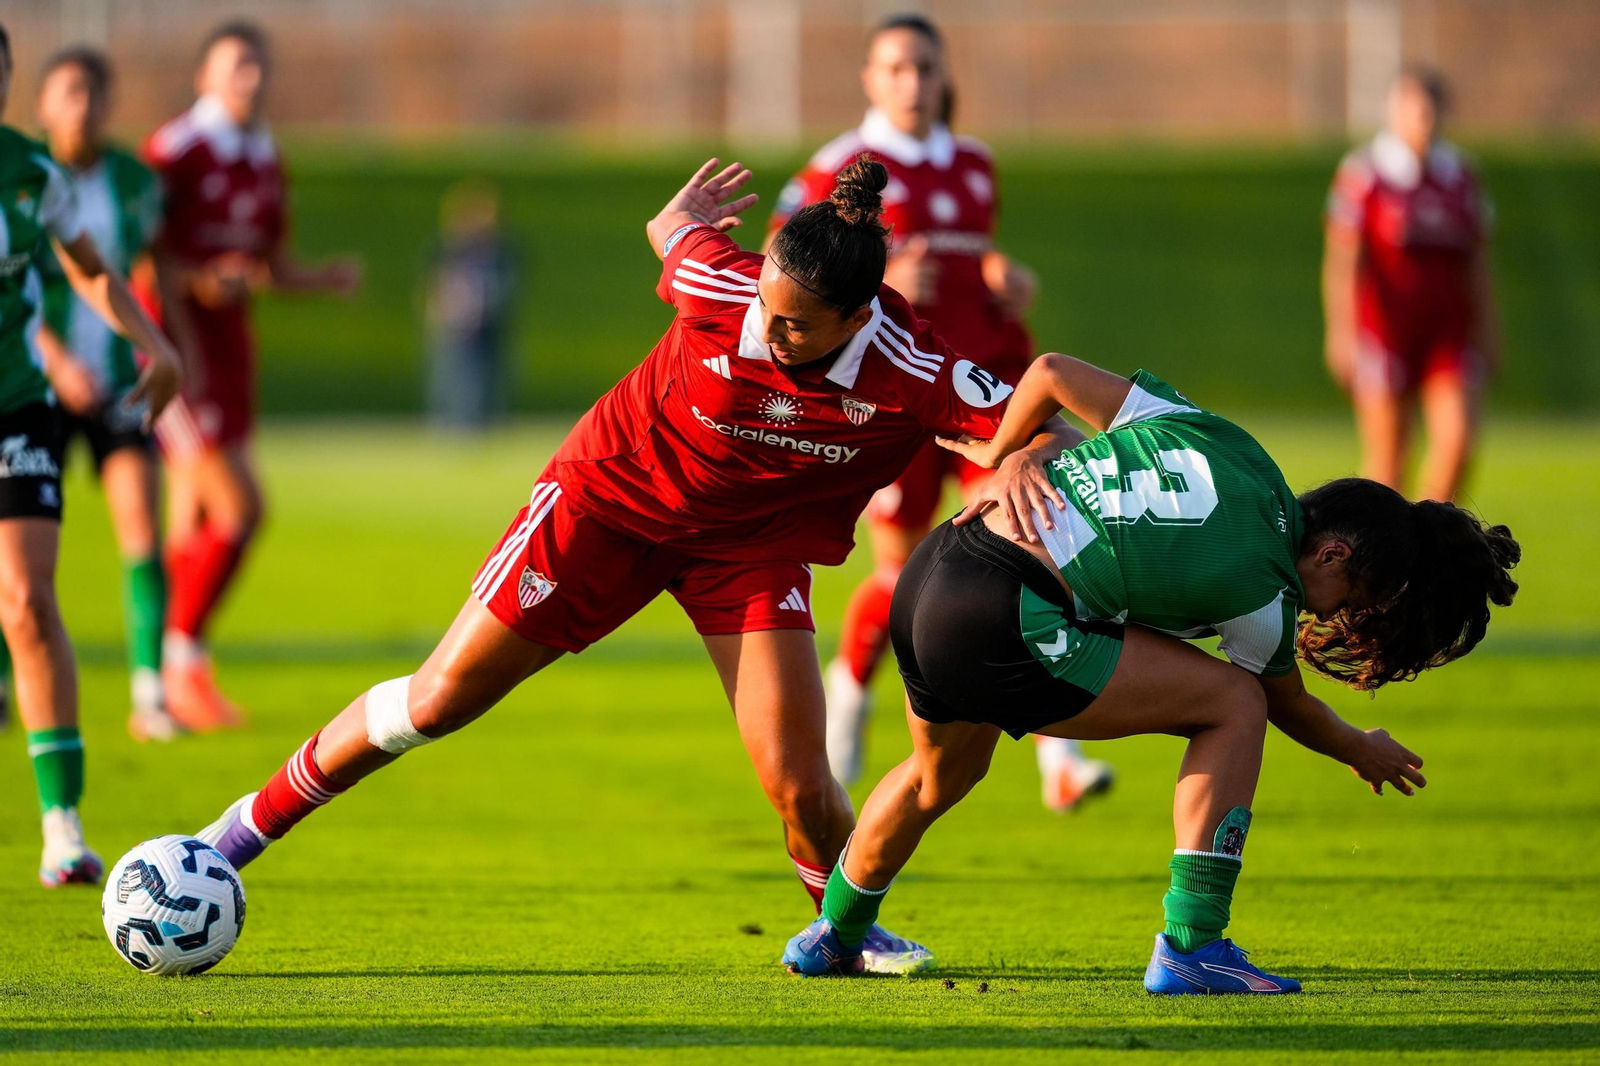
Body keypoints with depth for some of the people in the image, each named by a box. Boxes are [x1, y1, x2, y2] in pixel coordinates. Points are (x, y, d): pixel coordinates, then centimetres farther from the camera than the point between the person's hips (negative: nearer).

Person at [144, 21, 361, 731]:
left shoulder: (266, 161, 12)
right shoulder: (175, 151, -12)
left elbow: (274, 267, 19)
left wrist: (330, 279, 2)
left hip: (229, 345, 8)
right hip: (175, 342, -8)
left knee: (194, 524, 8)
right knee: (239, 506, -14)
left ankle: (164, 694, 12)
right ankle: (185, 664, -2)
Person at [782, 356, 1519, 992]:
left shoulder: (1206, 433, 10)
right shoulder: (1262, 590, -6)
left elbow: (1051, 373, 11)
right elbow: (1287, 705, 15)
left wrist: (998, 456, 31)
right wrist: (1365, 753, 35)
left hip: (928, 578, 8)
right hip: (1001, 633, -8)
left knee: (941, 776, 36)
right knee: (1235, 704, -1)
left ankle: (831, 937, 57)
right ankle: (1190, 948, -1)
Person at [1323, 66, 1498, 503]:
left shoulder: (1462, 178, 9)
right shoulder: (1362, 175, -5)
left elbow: (1477, 262, 14)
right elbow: (1341, 260, -8)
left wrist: (1487, 332, 13)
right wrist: (1341, 331, -15)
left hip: (1449, 332, 3)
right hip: (1384, 332, -3)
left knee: (1457, 439, -12)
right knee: (1385, 457, 0)